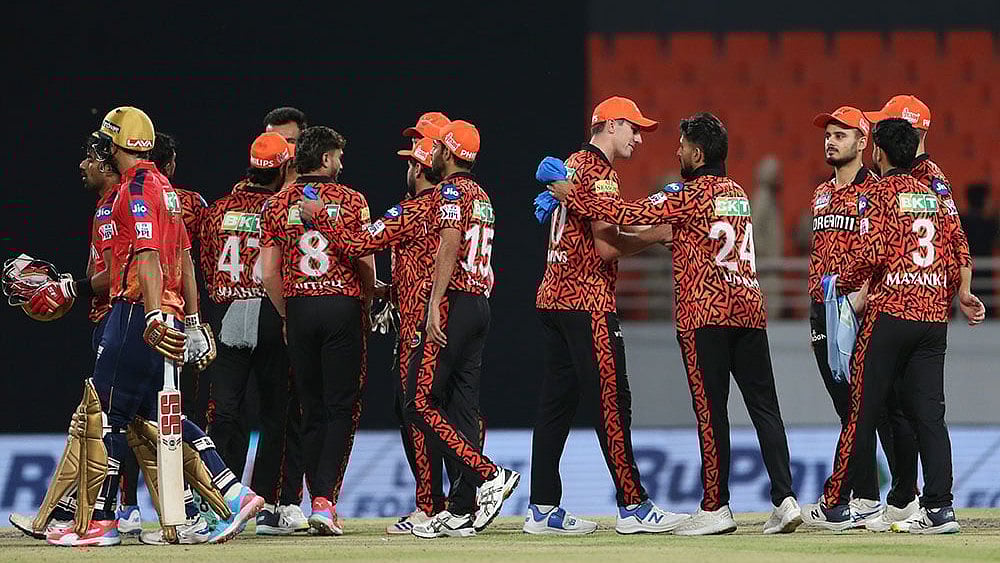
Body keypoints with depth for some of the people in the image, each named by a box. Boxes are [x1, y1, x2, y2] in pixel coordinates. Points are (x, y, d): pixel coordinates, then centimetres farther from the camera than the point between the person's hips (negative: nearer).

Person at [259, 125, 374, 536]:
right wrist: (365, 305, 14)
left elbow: (269, 274, 2)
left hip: (298, 307, 3)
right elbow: (366, 264, -3)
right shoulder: (350, 200, -1)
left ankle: (319, 499, 9)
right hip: (343, 305, -3)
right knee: (342, 408, -1)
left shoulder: (276, 205, 5)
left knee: (312, 410, 10)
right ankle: (325, 500, -13)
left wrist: (288, 316, 14)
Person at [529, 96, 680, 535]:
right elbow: (606, 248, -18)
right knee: (611, 402, -9)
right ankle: (633, 507, -10)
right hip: (587, 302, -10)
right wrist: (656, 235, -7)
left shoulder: (573, 165, 20)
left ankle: (542, 510, 8)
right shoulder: (600, 174, -11)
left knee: (556, 402, 9)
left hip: (554, 297, 10)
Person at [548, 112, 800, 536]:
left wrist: (571, 196, 1)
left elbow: (631, 214, -8)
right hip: (748, 309, 7)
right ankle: (784, 498, -6)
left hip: (705, 314, -7)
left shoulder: (691, 195, -6)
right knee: (764, 406, 3)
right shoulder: (737, 193, 17)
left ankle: (716, 508, -1)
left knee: (710, 410, -3)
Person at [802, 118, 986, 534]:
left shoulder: (882, 194, -5)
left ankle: (835, 506, 6)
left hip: (891, 310, -6)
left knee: (863, 410, 0)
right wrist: (957, 297, 28)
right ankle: (939, 508, -4)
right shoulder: (932, 196, 14)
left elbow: (872, 254, -15)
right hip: (934, 314, 6)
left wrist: (843, 283, 2)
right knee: (929, 414, 4)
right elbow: (956, 253, 13)